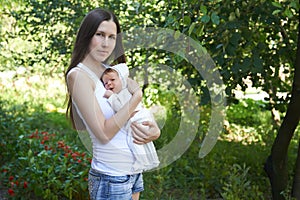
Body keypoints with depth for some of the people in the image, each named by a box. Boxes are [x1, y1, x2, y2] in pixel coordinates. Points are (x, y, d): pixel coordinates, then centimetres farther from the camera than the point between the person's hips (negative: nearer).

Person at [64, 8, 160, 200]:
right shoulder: (78, 75, -14)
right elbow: (104, 133, -21)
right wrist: (136, 95, -15)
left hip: (134, 170, 8)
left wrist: (155, 131, -10)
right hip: (111, 178, -7)